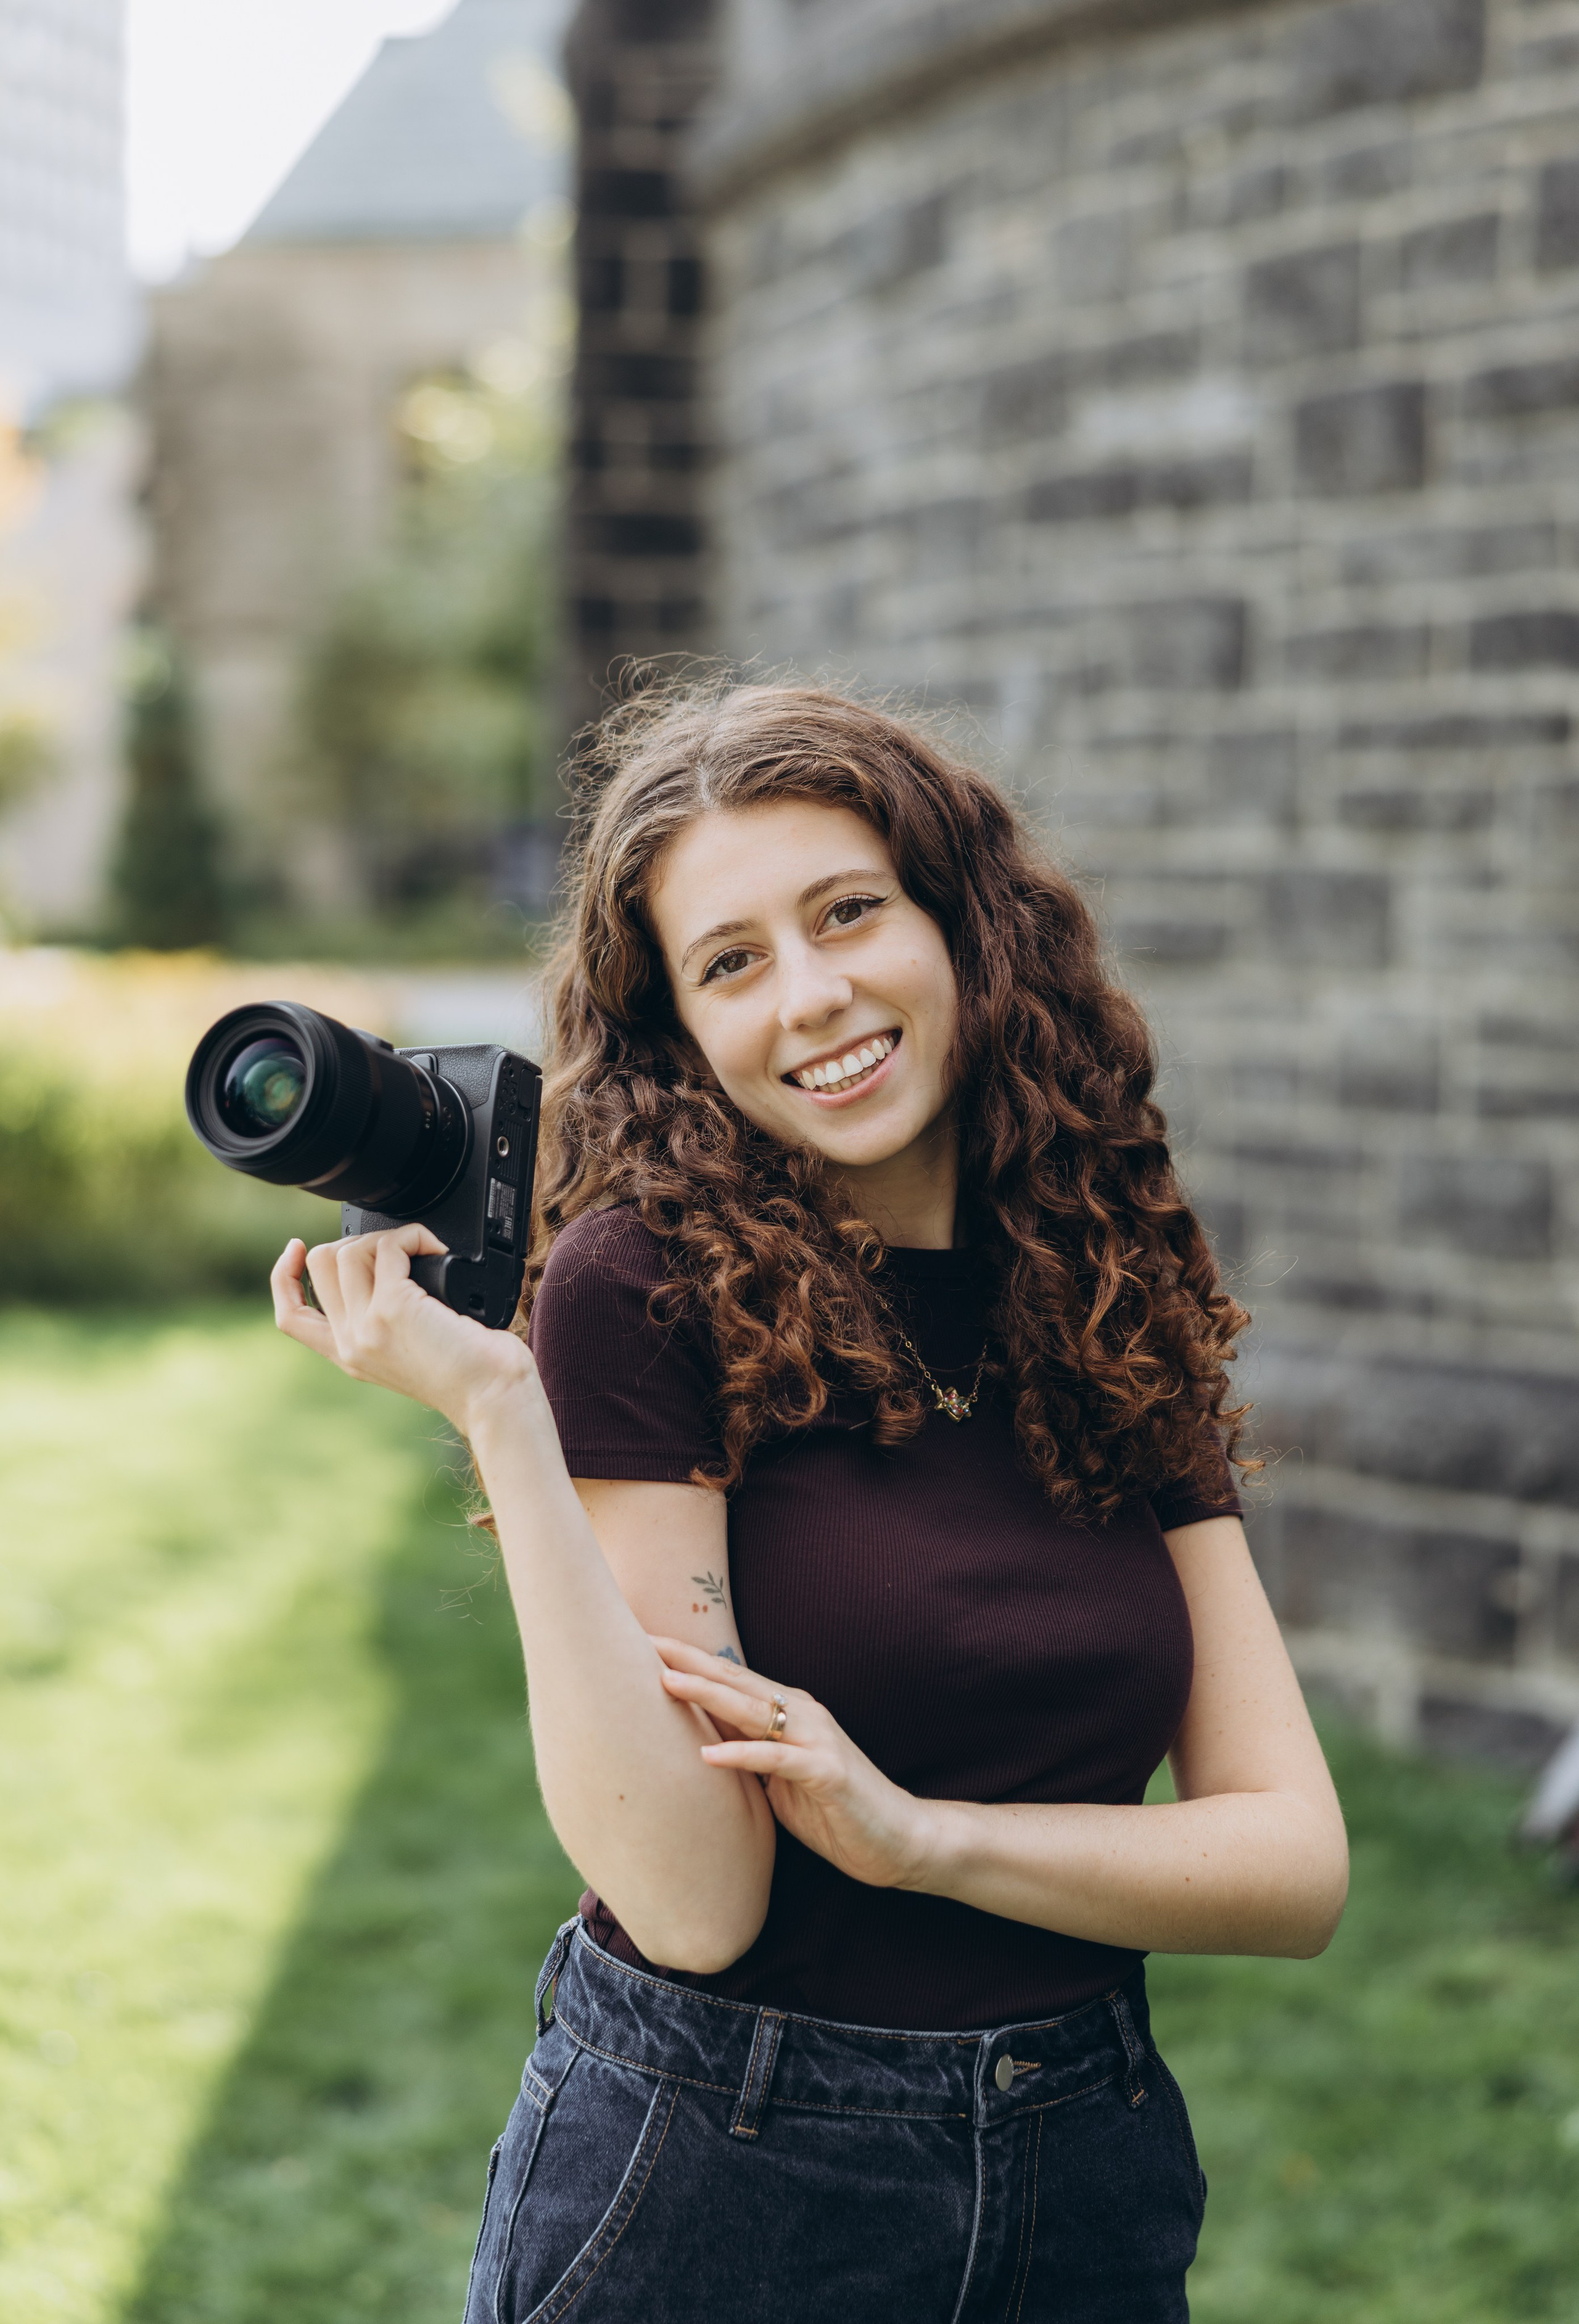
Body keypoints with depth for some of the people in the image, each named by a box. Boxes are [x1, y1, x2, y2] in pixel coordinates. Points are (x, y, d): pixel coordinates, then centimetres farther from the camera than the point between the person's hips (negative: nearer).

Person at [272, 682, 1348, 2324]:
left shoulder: (1118, 1310, 1)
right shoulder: (646, 1285, -12)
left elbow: (1300, 1867, -4)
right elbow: (693, 1906, -19)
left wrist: (921, 1833, -17)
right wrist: (498, 1412, -24)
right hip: (706, 2186, -4)